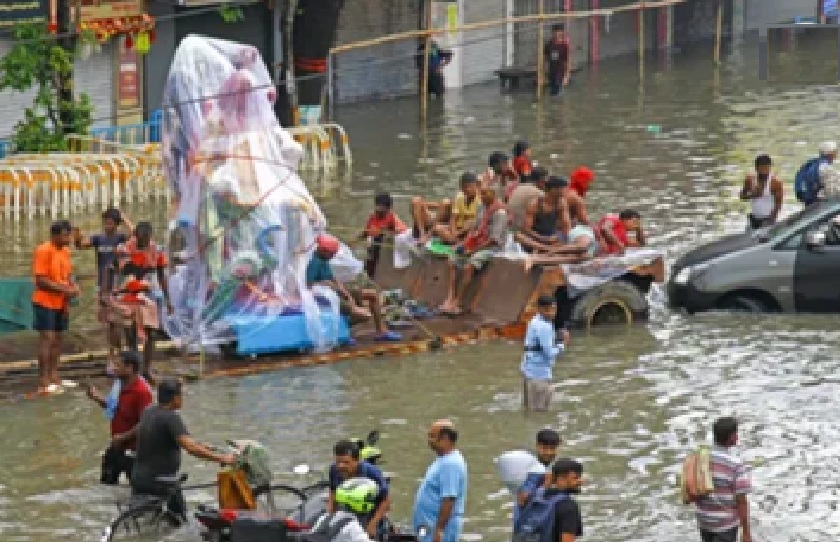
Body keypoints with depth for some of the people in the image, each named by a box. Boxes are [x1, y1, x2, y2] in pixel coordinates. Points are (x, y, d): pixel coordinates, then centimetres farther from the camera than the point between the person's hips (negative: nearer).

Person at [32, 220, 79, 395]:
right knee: (47, 338, -10)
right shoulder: (43, 251, -16)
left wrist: (73, 287, -2)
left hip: (61, 303, 8)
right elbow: (41, 280, -20)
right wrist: (64, 289, -20)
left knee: (57, 338, 12)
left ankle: (54, 377, 20)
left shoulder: (65, 251, 9)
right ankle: (43, 382, -10)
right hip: (45, 302, -8)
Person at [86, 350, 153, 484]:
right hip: (117, 446, 10)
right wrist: (97, 398, 4)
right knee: (106, 482, 17)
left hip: (132, 448, -10)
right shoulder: (119, 384, 4)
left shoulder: (142, 391, -24)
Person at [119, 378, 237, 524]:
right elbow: (190, 447, -31)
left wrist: (123, 437, 56)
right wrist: (221, 458, -32)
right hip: (160, 482, -9)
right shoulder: (171, 417, -18)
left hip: (138, 479, 9)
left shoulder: (149, 412, 8)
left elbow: (140, 428, 34)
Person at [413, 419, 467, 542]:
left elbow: (449, 500, -24)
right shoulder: (443, 461, 17)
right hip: (430, 529, 11)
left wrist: (438, 530, -26)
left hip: (439, 532, -11)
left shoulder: (451, 463, -18)